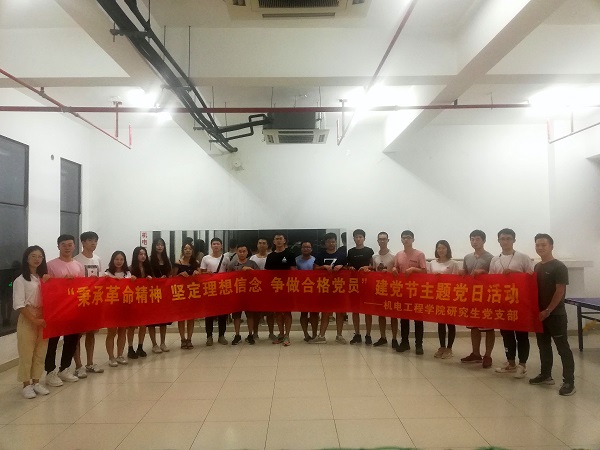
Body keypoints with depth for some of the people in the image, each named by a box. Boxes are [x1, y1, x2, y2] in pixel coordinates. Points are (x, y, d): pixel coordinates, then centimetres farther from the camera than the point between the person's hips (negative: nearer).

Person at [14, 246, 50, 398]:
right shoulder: (20, 280, -5)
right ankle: (26, 385, 14)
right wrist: (34, 320, -16)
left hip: (44, 319, 5)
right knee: (26, 353, 2)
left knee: (40, 353, 10)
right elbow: (18, 305, -11)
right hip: (27, 320, -4)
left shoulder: (44, 278, 10)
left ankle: (36, 382, 22)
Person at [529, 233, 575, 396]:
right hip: (540, 314, 7)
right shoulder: (537, 267, 11)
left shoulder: (559, 267, -11)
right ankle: (546, 375, 26)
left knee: (563, 348, -1)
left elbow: (560, 291, -15)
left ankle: (569, 382, 5)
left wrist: (548, 311, -15)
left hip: (556, 314, -7)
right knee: (543, 346, 14)